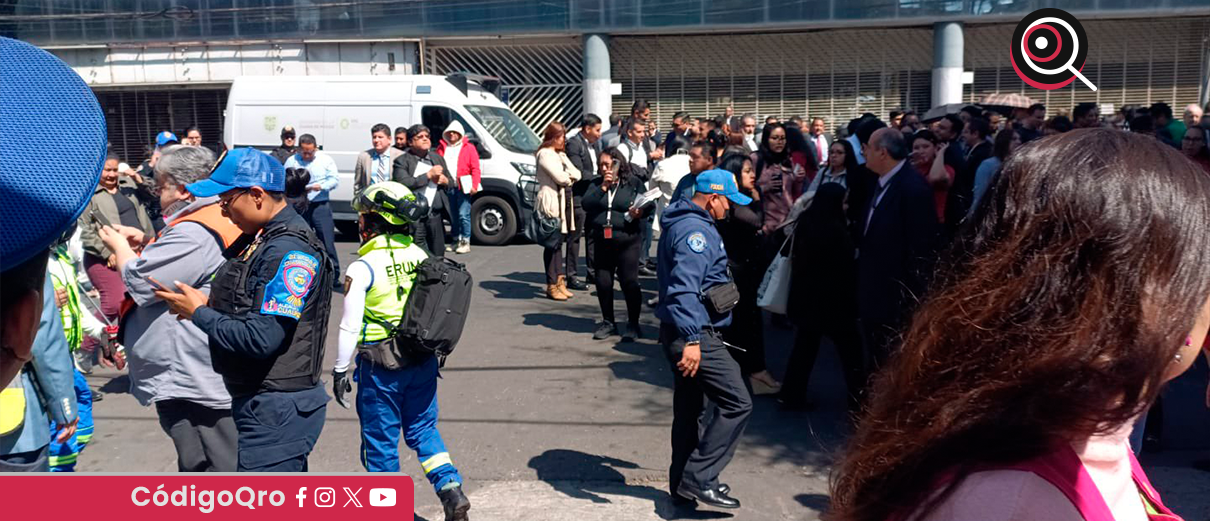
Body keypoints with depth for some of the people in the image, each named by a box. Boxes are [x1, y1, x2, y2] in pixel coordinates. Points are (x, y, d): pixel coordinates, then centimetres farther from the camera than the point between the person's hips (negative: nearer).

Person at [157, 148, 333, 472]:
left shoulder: (290, 251, -20)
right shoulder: (260, 239, 11)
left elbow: (261, 338, -25)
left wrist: (198, 313, -12)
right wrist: (208, 303, -4)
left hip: (277, 409, -10)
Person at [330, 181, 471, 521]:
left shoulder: (363, 267, -14)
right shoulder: (420, 256, 2)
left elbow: (350, 327, -13)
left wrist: (340, 370, -3)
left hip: (381, 365, -5)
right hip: (423, 360, 5)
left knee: (380, 440, 11)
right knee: (423, 429, 18)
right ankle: (451, 490, 3)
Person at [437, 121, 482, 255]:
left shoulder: (469, 148, 3)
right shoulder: (442, 147, 14)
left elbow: (475, 168, -3)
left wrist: (474, 186, -13)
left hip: (463, 187, -4)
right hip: (448, 187, 4)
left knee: (463, 215, -9)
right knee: (453, 215, 12)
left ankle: (465, 242, -4)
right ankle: (456, 240, 22)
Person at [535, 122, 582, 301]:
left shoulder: (560, 155, 21)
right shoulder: (545, 154, -7)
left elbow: (577, 175, 11)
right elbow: (560, 177, -17)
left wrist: (564, 158, -3)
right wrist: (570, 178, 3)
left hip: (563, 200, 9)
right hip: (550, 201, -9)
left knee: (559, 241, 9)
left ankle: (559, 281, 13)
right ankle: (552, 286, -3)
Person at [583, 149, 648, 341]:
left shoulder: (634, 183, 4)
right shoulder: (595, 184, 11)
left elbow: (645, 206, 1)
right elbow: (586, 204, -4)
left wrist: (638, 213, -20)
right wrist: (602, 187, -12)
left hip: (627, 241, -3)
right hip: (602, 242, 4)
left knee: (629, 282, -3)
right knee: (603, 282, 7)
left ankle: (633, 324, 10)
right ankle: (608, 322, 23)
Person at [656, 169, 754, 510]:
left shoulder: (683, 223, 16)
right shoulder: (695, 230, -17)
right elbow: (684, 289, -28)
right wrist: (692, 339, -32)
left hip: (683, 333, 11)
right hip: (695, 334, -11)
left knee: (689, 408, 17)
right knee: (736, 404, -8)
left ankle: (683, 482, 27)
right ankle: (699, 478, -5)